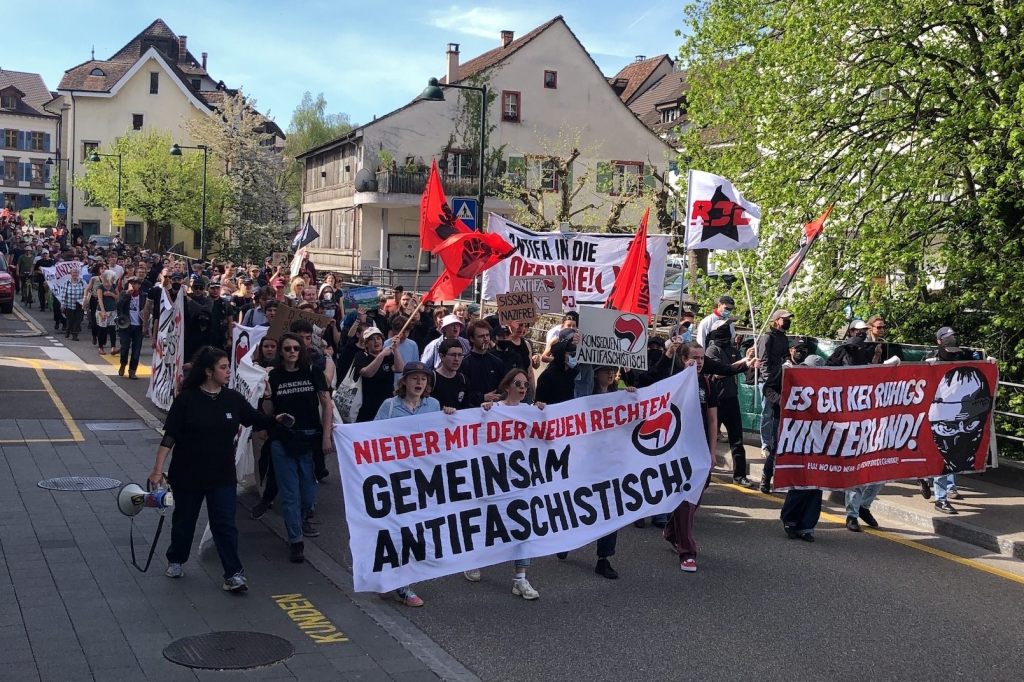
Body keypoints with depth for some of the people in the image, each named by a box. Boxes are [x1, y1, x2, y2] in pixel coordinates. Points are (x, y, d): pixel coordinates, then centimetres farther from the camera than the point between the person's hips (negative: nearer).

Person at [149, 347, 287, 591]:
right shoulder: (187, 399, -13)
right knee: (184, 520, 17)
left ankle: (233, 574, 0)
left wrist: (275, 420, -11)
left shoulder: (233, 399, -2)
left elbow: (257, 419, 6)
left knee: (225, 524, -2)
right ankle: (176, 560, 40)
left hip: (222, 476, 2)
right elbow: (169, 436, -14)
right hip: (188, 474, -2)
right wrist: (157, 470, -17)